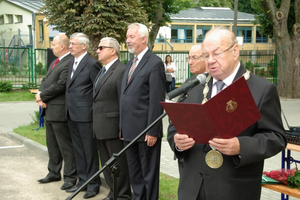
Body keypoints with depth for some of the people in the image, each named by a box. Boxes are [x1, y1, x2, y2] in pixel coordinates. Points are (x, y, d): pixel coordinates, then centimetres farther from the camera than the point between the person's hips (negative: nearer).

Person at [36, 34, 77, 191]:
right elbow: (45, 81, 16)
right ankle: (54, 173, 31)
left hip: (60, 110, -10)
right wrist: (40, 96, -3)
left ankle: (70, 177, 9)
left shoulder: (69, 62, -17)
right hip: (49, 109, 10)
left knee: (66, 145, -1)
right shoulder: (55, 62, 16)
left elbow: (60, 85, -23)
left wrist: (42, 96, -11)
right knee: (52, 144, 18)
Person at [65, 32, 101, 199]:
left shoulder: (92, 64, -12)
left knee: (90, 151, 2)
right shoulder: (71, 63, 14)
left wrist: (95, 112, -12)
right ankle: (83, 180, 26)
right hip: (72, 115, 8)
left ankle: (93, 184, 13)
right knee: (78, 150, 15)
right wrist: (68, 110, 13)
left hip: (85, 115, -8)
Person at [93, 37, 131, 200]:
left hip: (113, 126, -9)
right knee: (106, 164, 16)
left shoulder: (121, 70, -14)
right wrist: (96, 124, 13)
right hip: (100, 126, 9)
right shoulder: (102, 71, 16)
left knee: (119, 163, 2)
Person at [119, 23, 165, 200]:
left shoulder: (155, 63, -12)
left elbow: (157, 101, -16)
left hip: (146, 131, -8)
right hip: (130, 129, 8)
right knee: (134, 172, 17)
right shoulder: (130, 63, 15)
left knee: (149, 172, 6)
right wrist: (122, 127, 14)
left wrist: (153, 131, -18)